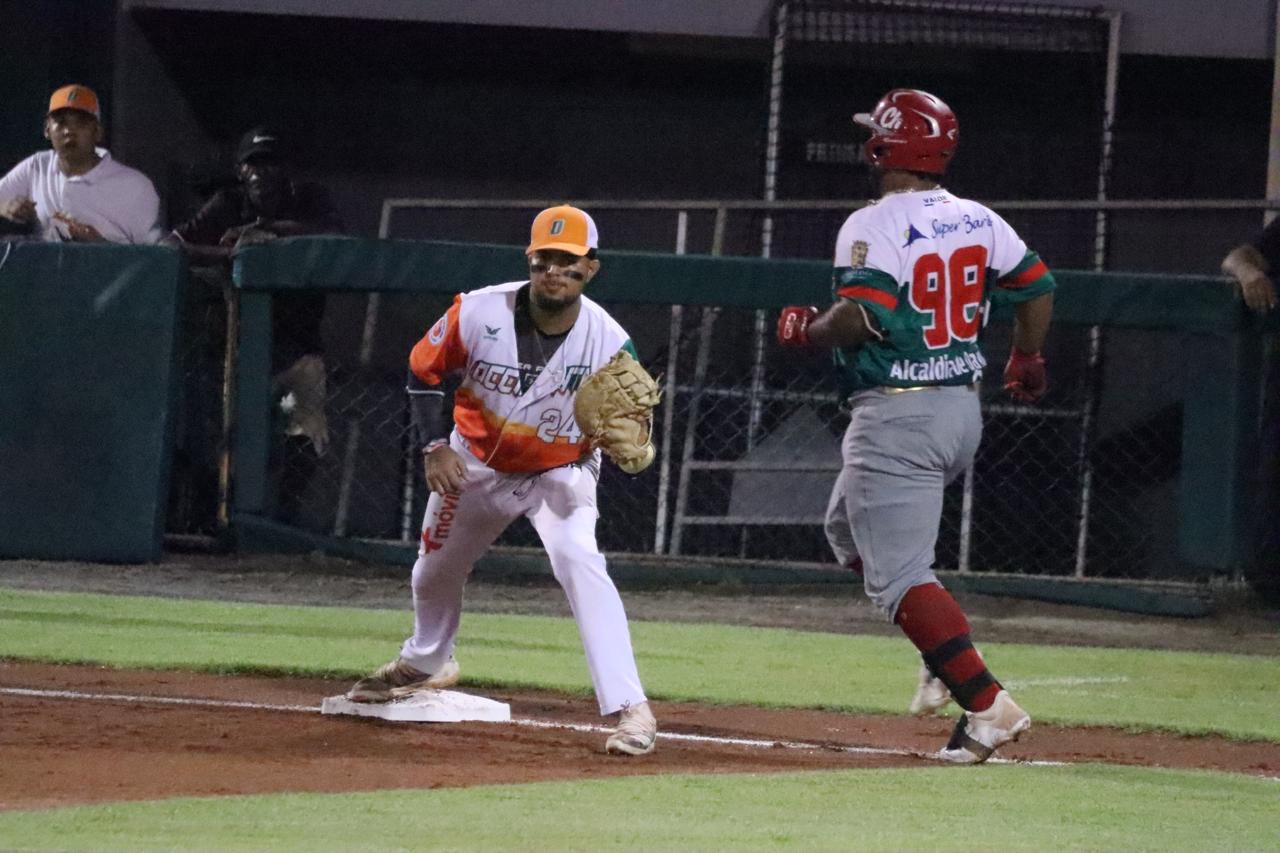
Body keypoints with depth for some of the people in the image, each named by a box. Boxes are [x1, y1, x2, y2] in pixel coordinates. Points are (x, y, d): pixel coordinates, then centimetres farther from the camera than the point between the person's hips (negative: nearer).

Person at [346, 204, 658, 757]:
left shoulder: (609, 343, -27)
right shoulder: (478, 313, -25)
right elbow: (423, 371, -8)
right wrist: (434, 447, -18)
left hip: (561, 472, -3)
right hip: (476, 463, 3)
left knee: (580, 562, -29)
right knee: (436, 568, 22)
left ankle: (629, 708, -29)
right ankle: (426, 664, 56)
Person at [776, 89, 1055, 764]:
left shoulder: (872, 227, -14)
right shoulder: (977, 220, 6)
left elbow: (859, 319, -25)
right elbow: (1035, 285, 13)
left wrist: (805, 330, -4)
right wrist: (1027, 360, 31)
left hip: (894, 417, -8)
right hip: (963, 411, 8)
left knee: (897, 576, -7)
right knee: (849, 530, 26)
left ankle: (986, 703, -18)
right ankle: (948, 658, 16)